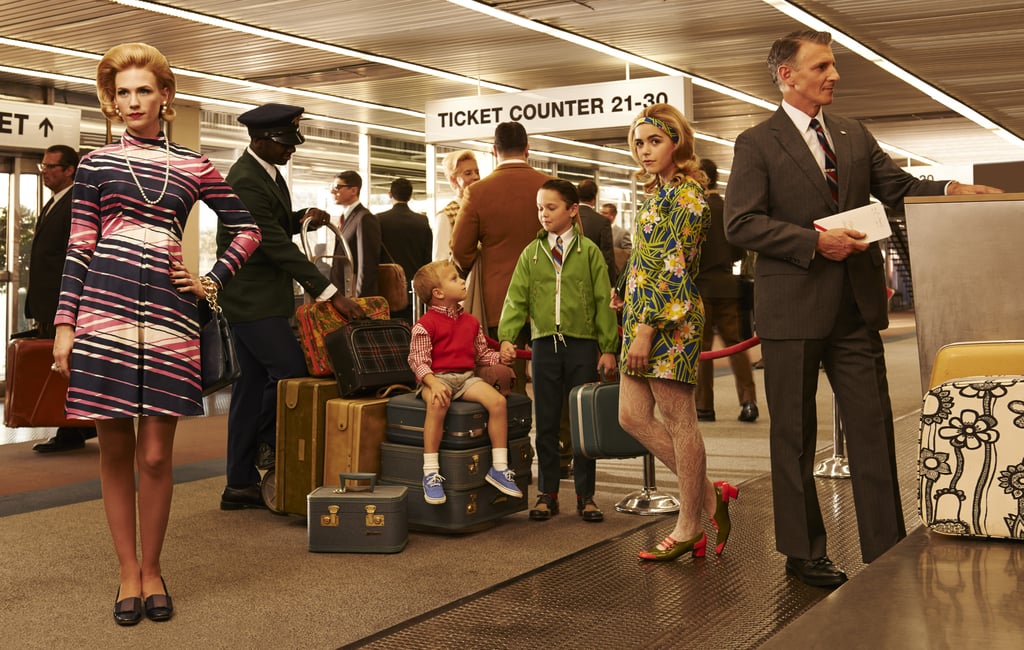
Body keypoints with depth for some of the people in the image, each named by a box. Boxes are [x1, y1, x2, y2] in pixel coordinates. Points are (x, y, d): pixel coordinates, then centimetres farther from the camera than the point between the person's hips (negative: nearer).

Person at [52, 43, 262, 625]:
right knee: (116, 452, 4)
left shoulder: (193, 167, 11)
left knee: (156, 456, 0)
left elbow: (248, 230, 18)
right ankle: (128, 574, 16)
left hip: (169, 315, 0)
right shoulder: (96, 165, 10)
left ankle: (152, 569, 17)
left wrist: (213, 281, 7)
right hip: (104, 311, 0)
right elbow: (79, 248, 7)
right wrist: (65, 323, 1)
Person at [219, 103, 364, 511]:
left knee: (254, 383, 10)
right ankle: (268, 444, 11)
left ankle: (240, 485, 16)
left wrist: (304, 218, 2)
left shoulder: (267, 172, 12)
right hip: (251, 298, -10)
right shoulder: (245, 182, -19)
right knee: (291, 369, -14)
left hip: (260, 297, 10)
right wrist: (328, 293, -25)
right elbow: (277, 246, -24)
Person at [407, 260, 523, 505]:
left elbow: (482, 354, 22)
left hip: (467, 376, 6)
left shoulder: (471, 322, 16)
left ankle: (499, 467, -10)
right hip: (436, 378, -6)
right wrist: (433, 383, -27)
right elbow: (418, 360, -11)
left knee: (498, 401, -20)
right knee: (438, 404, -39)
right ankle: (431, 472, -29)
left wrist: (500, 357, 1)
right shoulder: (425, 325, -5)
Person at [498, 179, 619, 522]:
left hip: (583, 343, -2)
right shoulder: (531, 254, 7)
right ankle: (547, 493, 16)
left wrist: (608, 347, -2)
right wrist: (506, 338, -11)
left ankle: (585, 495, 14)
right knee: (546, 423, 6)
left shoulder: (589, 252, 1)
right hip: (544, 343, 2)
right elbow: (516, 299, 2)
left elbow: (603, 302, 1)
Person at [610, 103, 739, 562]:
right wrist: (625, 293, 29)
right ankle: (709, 496, 18)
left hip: (671, 319, -9)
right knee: (633, 416, 7)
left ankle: (689, 528, 10)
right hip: (642, 315, 10)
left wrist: (646, 329, -21)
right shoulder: (657, 194, 16)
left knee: (678, 420, -1)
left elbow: (674, 266, -18)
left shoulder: (687, 194, -11)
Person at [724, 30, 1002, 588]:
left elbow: (897, 187, 10)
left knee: (873, 428, 4)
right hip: (793, 308, -5)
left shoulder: (854, 135, 14)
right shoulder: (757, 144, -3)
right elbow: (740, 223, -10)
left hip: (855, 306, 5)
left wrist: (950, 191, -9)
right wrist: (814, 242, -16)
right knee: (794, 436, 6)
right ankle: (803, 552, 18)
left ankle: (886, 550, 12)